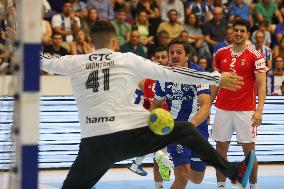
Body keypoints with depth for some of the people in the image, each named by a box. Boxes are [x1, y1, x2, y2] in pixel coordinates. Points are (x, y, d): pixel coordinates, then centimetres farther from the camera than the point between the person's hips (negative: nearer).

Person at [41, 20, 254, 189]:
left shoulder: (75, 63, 10)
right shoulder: (129, 60, 6)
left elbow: (46, 61, 28)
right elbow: (172, 73, 7)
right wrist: (217, 79, 12)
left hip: (93, 143, 2)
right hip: (131, 135, -1)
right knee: (185, 130, 16)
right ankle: (233, 171, 20)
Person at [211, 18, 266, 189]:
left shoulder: (255, 56, -5)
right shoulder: (221, 54, 7)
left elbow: (261, 85, -7)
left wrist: (259, 110, -17)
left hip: (246, 110, -4)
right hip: (223, 109, 4)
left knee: (249, 150, 1)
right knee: (221, 148, 5)